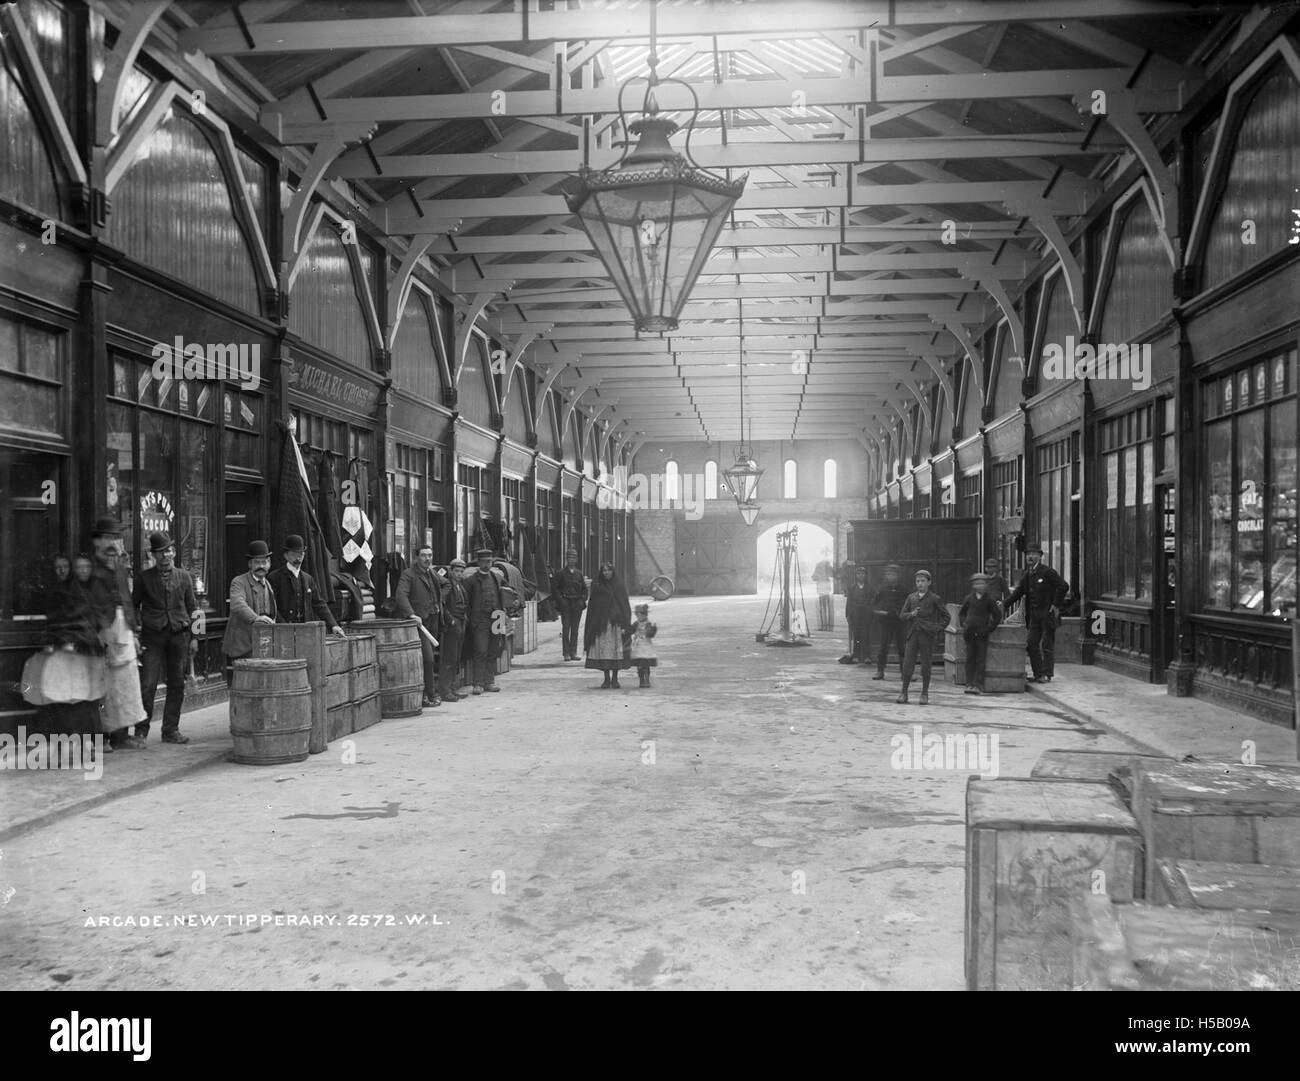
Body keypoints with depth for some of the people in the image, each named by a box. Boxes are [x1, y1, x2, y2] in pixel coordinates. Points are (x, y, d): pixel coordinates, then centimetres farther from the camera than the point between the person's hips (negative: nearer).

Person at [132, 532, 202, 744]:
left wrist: (195, 614, -6)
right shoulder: (144, 577, 5)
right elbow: (133, 605, 11)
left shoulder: (184, 576, 11)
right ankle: (141, 730, 3)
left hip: (179, 635, 2)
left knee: (177, 685, 4)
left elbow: (191, 605, 16)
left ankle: (171, 730, 13)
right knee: (147, 685, -8)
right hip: (152, 637, -2)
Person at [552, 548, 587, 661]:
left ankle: (573, 652, 9)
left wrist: (583, 600, 2)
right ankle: (566, 653, -2)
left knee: (575, 629, 5)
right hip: (565, 604, -3)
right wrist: (560, 599, -9)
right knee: (566, 628, -5)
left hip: (577, 604, 3)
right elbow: (554, 587, 1)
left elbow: (584, 588, 16)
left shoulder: (579, 573, 12)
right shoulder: (561, 573, 2)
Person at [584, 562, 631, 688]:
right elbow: (592, 607, 4)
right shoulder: (597, 587, 6)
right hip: (601, 624, 1)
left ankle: (615, 678, 9)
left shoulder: (620, 587, 4)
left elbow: (625, 607, 2)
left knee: (616, 650, -1)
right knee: (603, 649, -1)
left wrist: (624, 625, -7)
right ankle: (606, 678, 8)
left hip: (616, 623, -1)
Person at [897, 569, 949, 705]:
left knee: (926, 665, 0)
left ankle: (924, 694, 9)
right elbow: (902, 615, 10)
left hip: (927, 635, -2)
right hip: (912, 634, 3)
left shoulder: (935, 599, 3)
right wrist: (911, 614, -10)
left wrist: (937, 628, -4)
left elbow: (945, 616, 8)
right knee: (908, 664, -2)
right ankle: (904, 693, 3)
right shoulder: (911, 597, 12)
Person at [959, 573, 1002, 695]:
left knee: (980, 661, -4)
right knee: (970, 659, 4)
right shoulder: (969, 599, 6)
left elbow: (998, 616, 5)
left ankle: (978, 686, -5)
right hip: (970, 634, 2)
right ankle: (969, 684, 8)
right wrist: (964, 625, 7)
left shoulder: (989, 599, 0)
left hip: (982, 634, -2)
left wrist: (990, 629, -1)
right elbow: (961, 612, 20)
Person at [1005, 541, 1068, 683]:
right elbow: (1018, 592, 14)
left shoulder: (1047, 571, -11)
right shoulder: (1026, 574, 12)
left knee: (1047, 645, -1)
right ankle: (1038, 674, 14)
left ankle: (1047, 675, 4)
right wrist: (1005, 604, 2)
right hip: (1034, 615, 7)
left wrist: (1056, 605, -14)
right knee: (1031, 644, 5)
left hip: (1048, 614, -7)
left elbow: (1063, 586, -15)